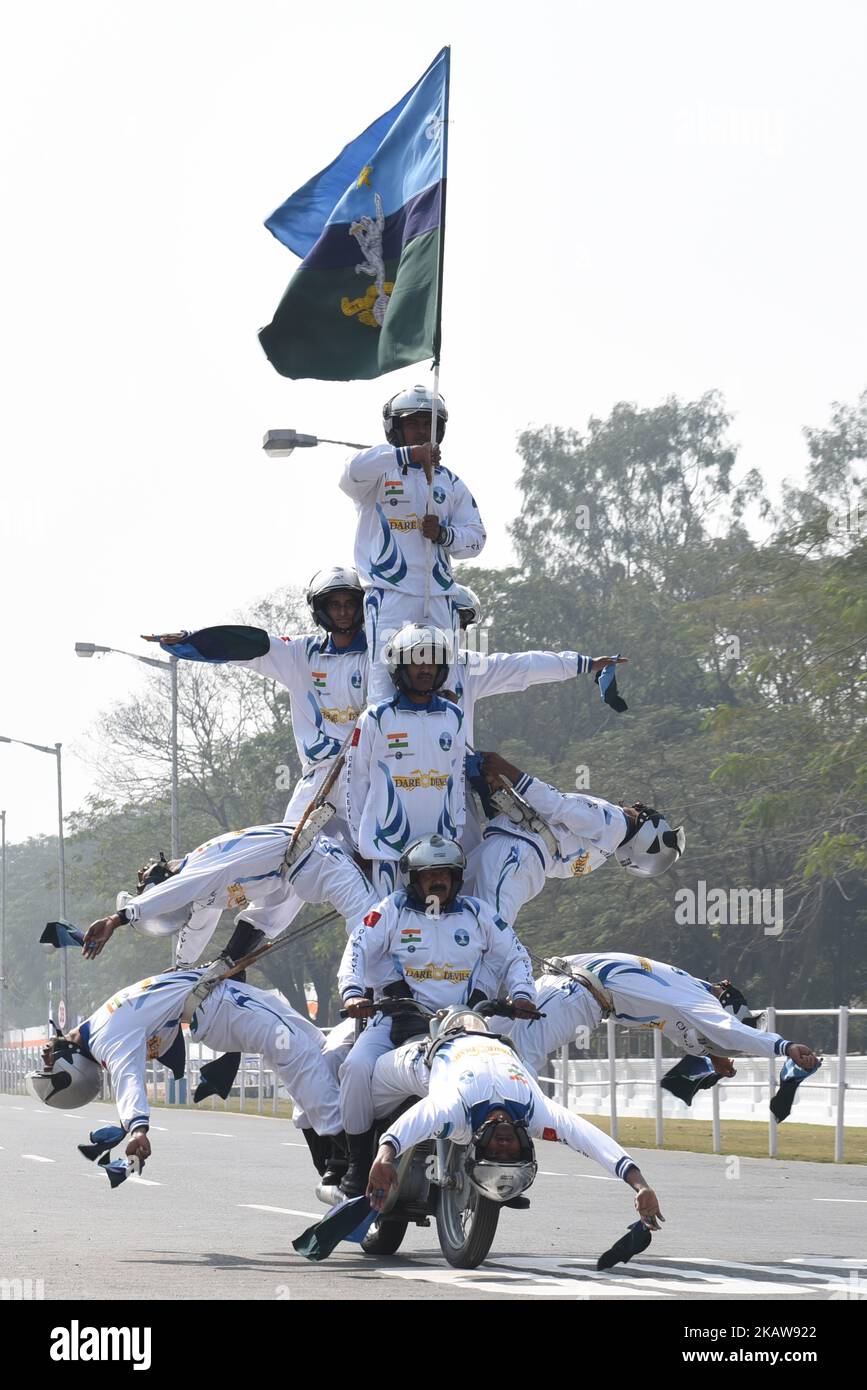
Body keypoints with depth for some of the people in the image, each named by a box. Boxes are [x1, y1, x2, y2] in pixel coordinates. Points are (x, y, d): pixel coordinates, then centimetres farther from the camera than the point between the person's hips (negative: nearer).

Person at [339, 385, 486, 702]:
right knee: (385, 686, -13)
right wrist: (408, 454, -31)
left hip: (438, 596, 5)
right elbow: (352, 473, -21)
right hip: (390, 595, -5)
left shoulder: (449, 482, 18)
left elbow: (476, 537, 14)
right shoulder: (378, 473, 4)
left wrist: (444, 534, -9)